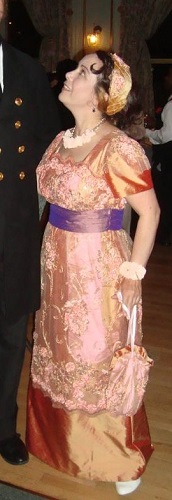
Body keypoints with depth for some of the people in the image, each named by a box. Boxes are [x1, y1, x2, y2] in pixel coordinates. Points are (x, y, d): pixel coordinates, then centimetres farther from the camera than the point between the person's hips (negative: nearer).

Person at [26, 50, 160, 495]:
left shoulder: (118, 148, -17)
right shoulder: (60, 141, 6)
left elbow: (150, 213, -13)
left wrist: (132, 274, -13)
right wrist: (53, 257, 8)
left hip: (100, 271, -7)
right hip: (57, 267, 7)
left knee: (101, 363, 8)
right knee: (59, 357, 20)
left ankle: (123, 460, 34)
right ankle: (67, 440, 46)